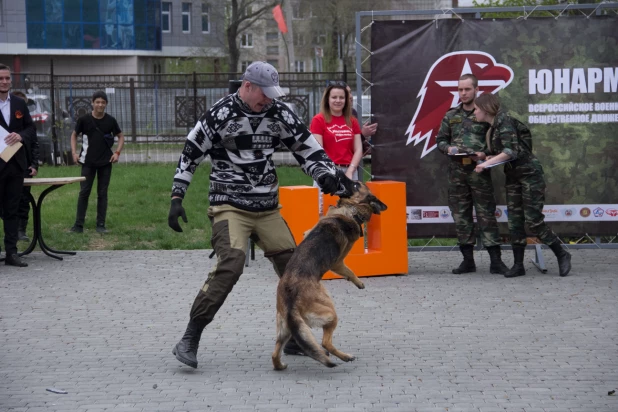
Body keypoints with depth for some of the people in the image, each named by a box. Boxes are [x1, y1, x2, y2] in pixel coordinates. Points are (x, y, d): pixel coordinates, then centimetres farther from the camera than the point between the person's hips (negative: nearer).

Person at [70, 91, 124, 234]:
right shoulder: (84, 119, -4)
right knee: (84, 192, -2)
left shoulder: (110, 120, 0)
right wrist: (74, 152, -3)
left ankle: (101, 225, 10)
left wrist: (117, 152, -1)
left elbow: (120, 136, 12)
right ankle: (79, 224, 2)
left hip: (105, 162, 1)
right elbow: (74, 135, 9)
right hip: (88, 162, -1)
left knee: (102, 193, 5)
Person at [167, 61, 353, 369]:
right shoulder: (221, 114, -11)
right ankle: (189, 341, -18)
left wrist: (332, 179, 1)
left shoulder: (279, 114, 3)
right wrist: (176, 199, -7)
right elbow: (190, 155, -4)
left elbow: (308, 149, 11)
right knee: (230, 266, -24)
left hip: (268, 208, 6)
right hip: (229, 206, -6)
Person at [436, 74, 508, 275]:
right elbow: (440, 140, 18)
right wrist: (448, 148, -3)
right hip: (457, 170, 4)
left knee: (486, 214, -6)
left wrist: (485, 154, -15)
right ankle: (468, 260, 11)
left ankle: (495, 260, -5)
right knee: (460, 216, 5)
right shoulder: (451, 116, 13)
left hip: (479, 170, -4)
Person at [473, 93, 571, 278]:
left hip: (530, 173, -9)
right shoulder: (492, 129, 12)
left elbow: (511, 151, -24)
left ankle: (562, 255, 4)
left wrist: (487, 163, -23)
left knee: (533, 220, -9)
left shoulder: (504, 121, -15)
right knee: (514, 221, 5)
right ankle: (518, 265, 7)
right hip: (513, 177, 9)